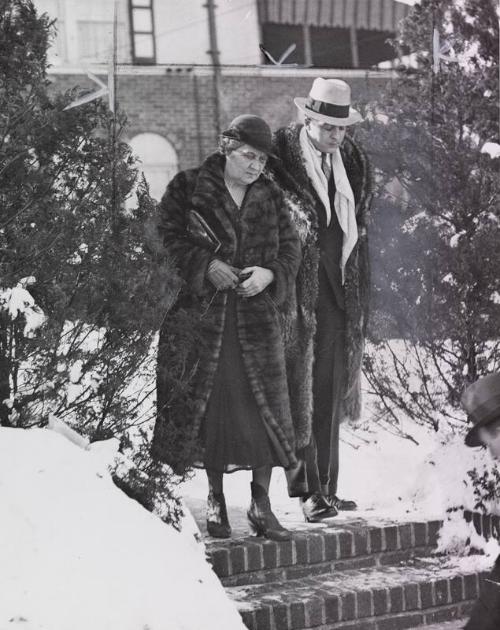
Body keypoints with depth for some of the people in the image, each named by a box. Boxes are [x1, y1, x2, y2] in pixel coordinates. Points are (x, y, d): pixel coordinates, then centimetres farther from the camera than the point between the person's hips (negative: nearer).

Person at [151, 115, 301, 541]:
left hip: (256, 315, 3)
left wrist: (269, 274, -11)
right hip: (201, 314, -3)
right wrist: (206, 265, -18)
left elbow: (291, 248, 9)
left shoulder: (271, 198, 11)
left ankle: (261, 502, 6)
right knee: (209, 402, 1)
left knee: (264, 404, -2)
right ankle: (215, 498, 15)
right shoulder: (188, 190, 0)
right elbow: (168, 238, -5)